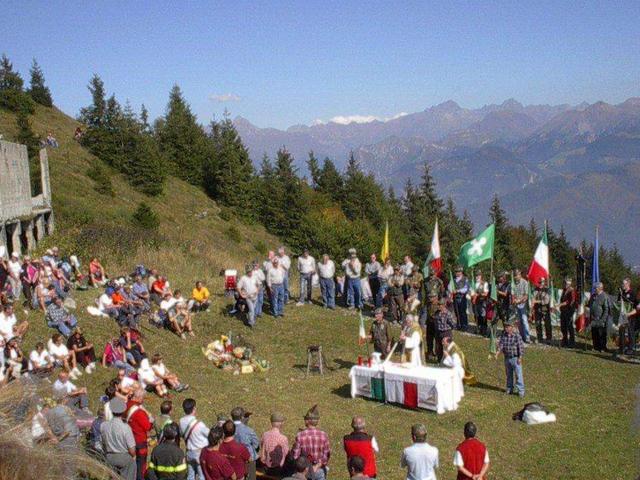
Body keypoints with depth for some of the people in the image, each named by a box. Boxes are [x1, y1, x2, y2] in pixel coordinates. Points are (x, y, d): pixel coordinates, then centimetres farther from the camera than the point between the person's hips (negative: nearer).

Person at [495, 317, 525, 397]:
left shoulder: (517, 336, -13)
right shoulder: (503, 335, 1)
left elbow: (521, 347, -12)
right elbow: (500, 344, -2)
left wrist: (520, 358, -14)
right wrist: (498, 352, -18)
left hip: (515, 358, -5)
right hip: (507, 358, 5)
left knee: (518, 374, -5)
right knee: (508, 374, 15)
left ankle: (521, 391, 1)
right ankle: (509, 389, 27)